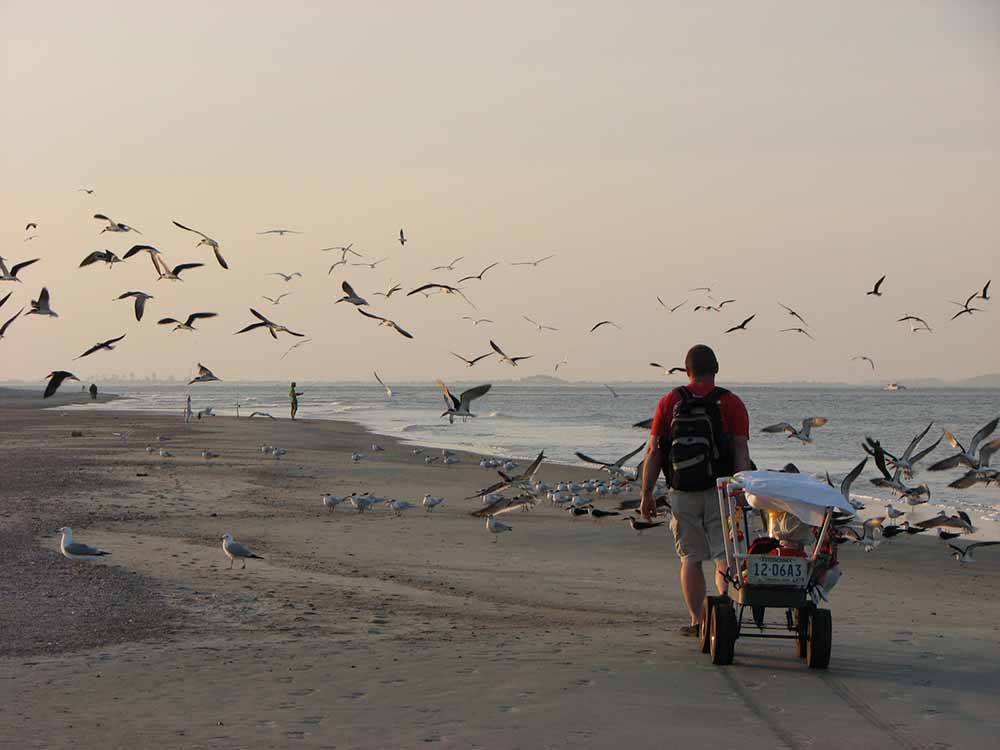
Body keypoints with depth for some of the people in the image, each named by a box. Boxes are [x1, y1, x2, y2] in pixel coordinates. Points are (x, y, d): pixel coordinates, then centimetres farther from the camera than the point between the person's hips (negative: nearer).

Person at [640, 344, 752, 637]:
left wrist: (647, 494, 5)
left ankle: (697, 621, 7)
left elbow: (654, 452, 0)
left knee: (691, 558, 10)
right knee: (724, 555, 3)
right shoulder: (731, 403, 0)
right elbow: (741, 451, -8)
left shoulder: (670, 402, 3)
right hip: (721, 490, -1)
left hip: (683, 493, 1)